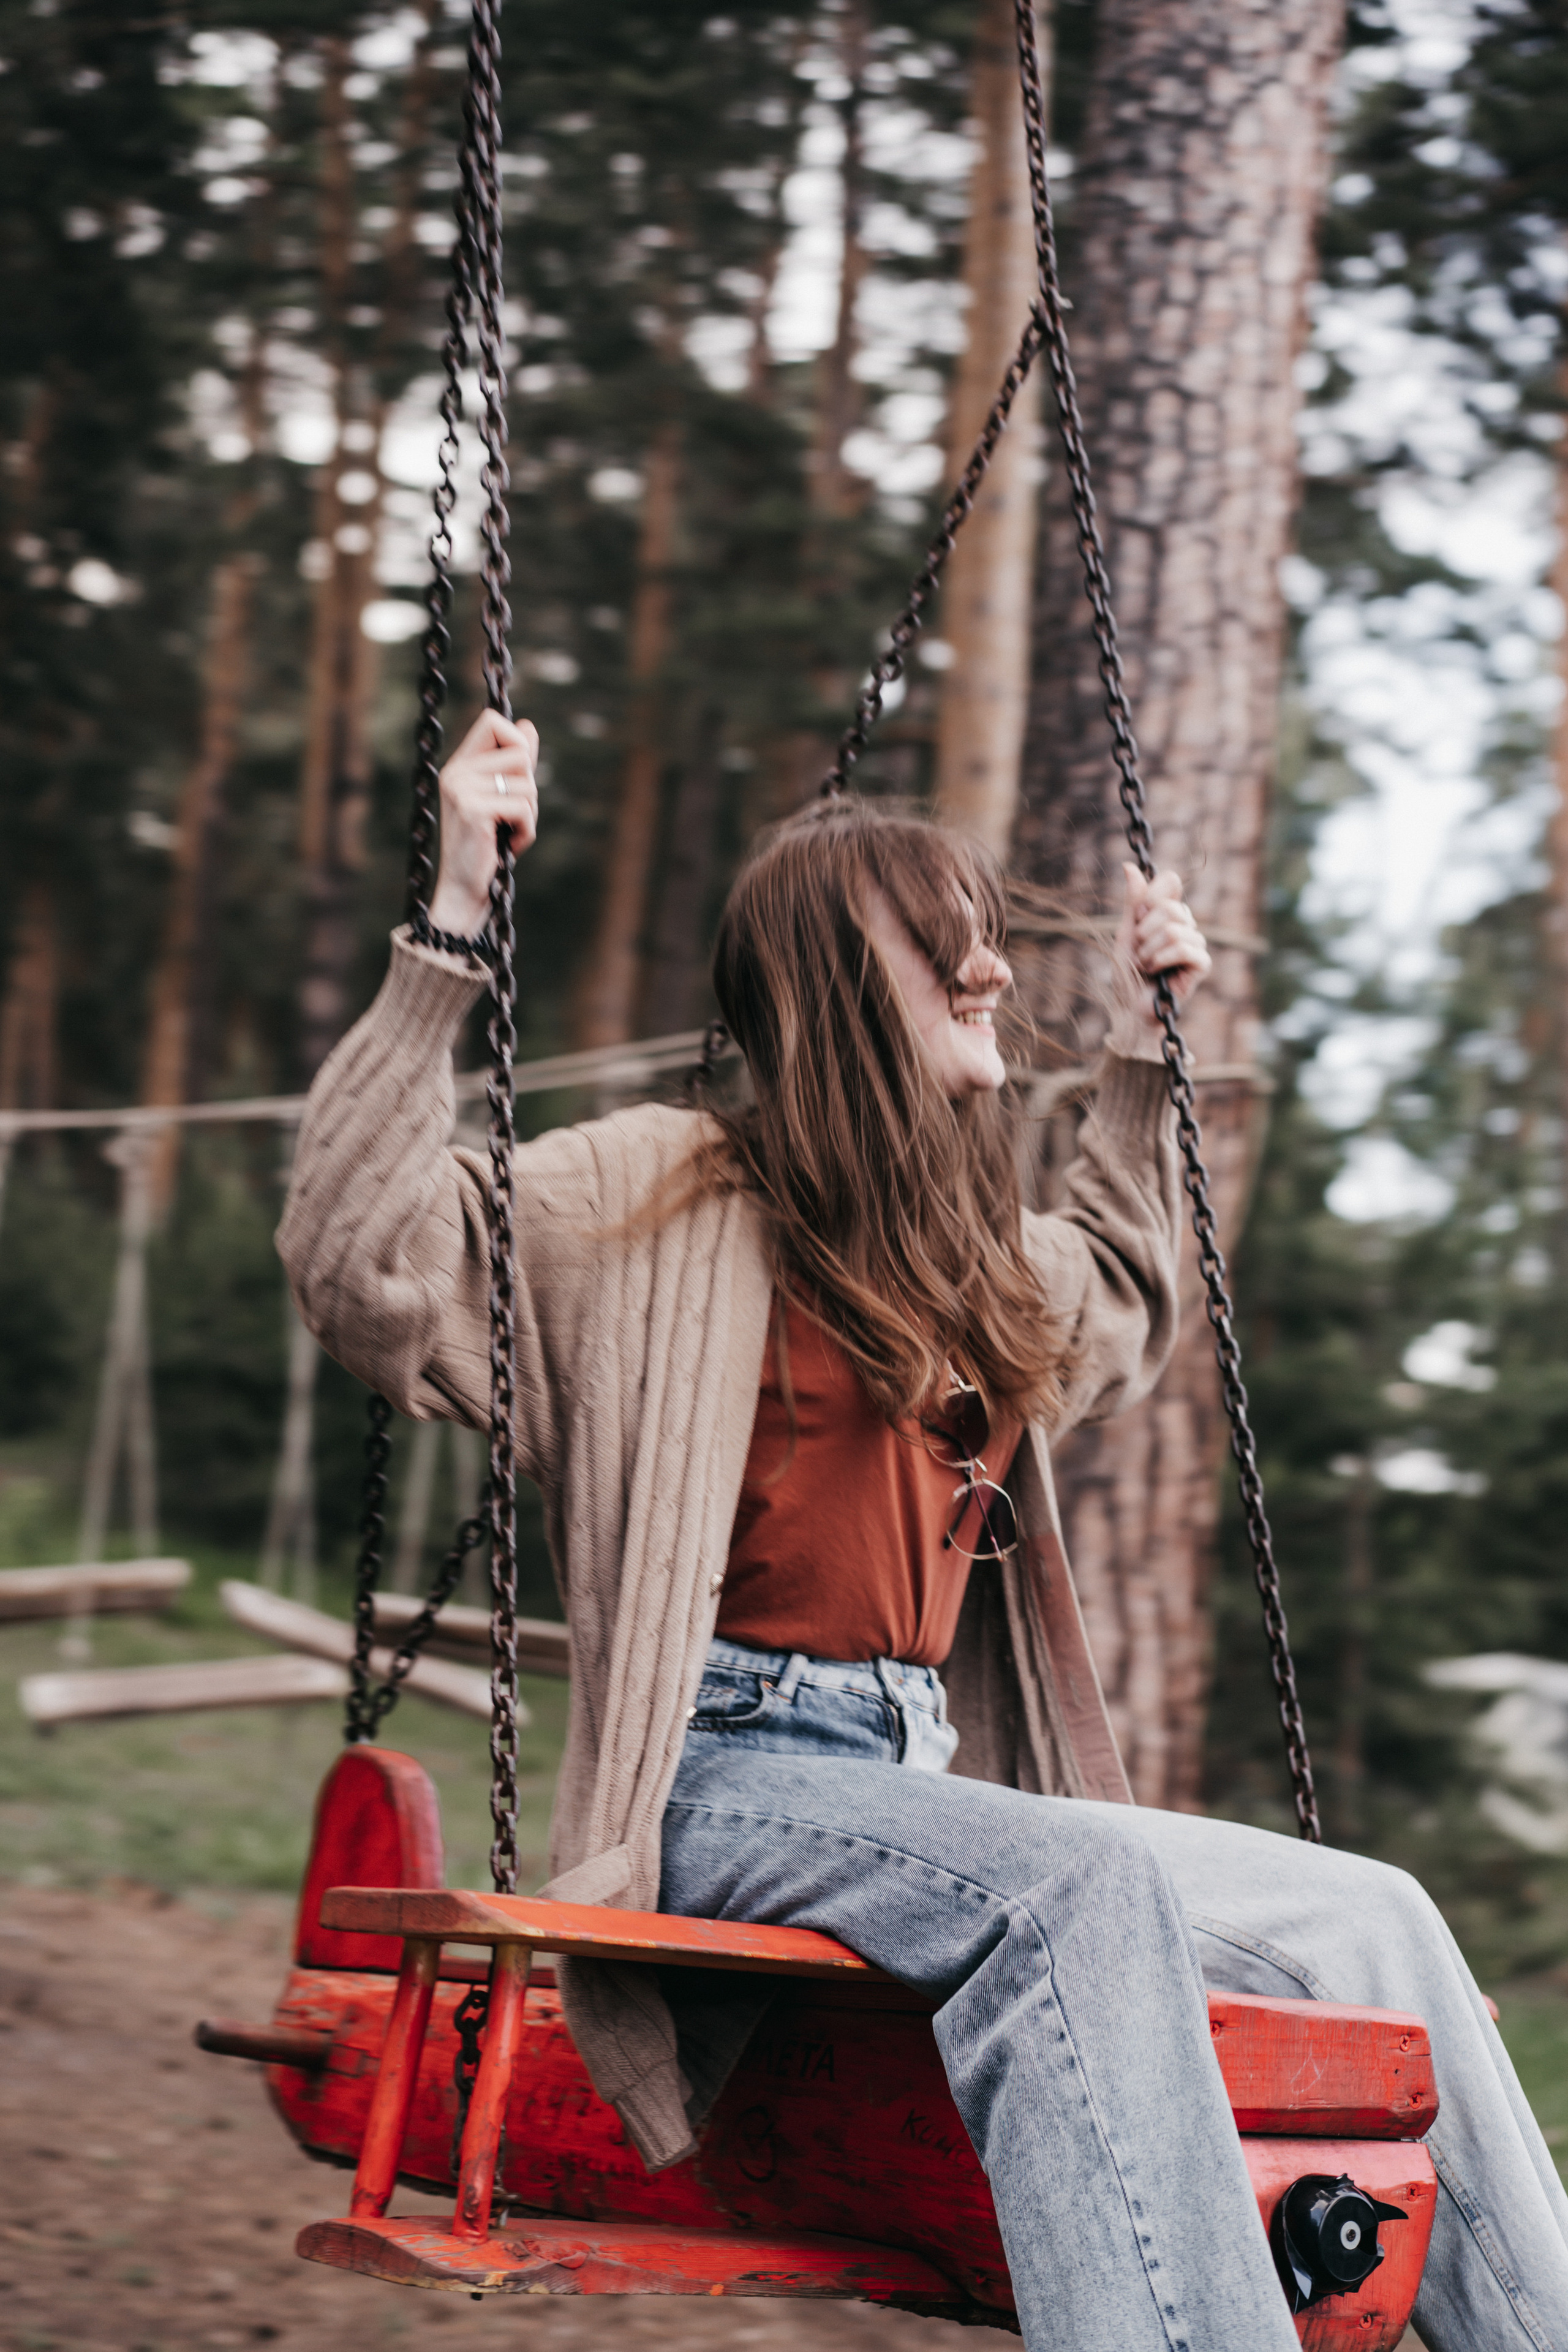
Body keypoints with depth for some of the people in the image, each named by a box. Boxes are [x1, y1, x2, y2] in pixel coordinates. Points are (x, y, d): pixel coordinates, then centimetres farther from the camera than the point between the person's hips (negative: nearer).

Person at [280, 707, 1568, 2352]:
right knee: (1087, 1883, -35)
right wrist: (452, 934, -18)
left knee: (1375, 1923, -4)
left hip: (921, 1784, 8)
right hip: (729, 1777, -8)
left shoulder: (969, 1262, 21)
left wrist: (1138, 1061, 39)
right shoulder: (665, 1202, -1)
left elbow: (1122, 1321, 45)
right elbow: (360, 1265, -14)